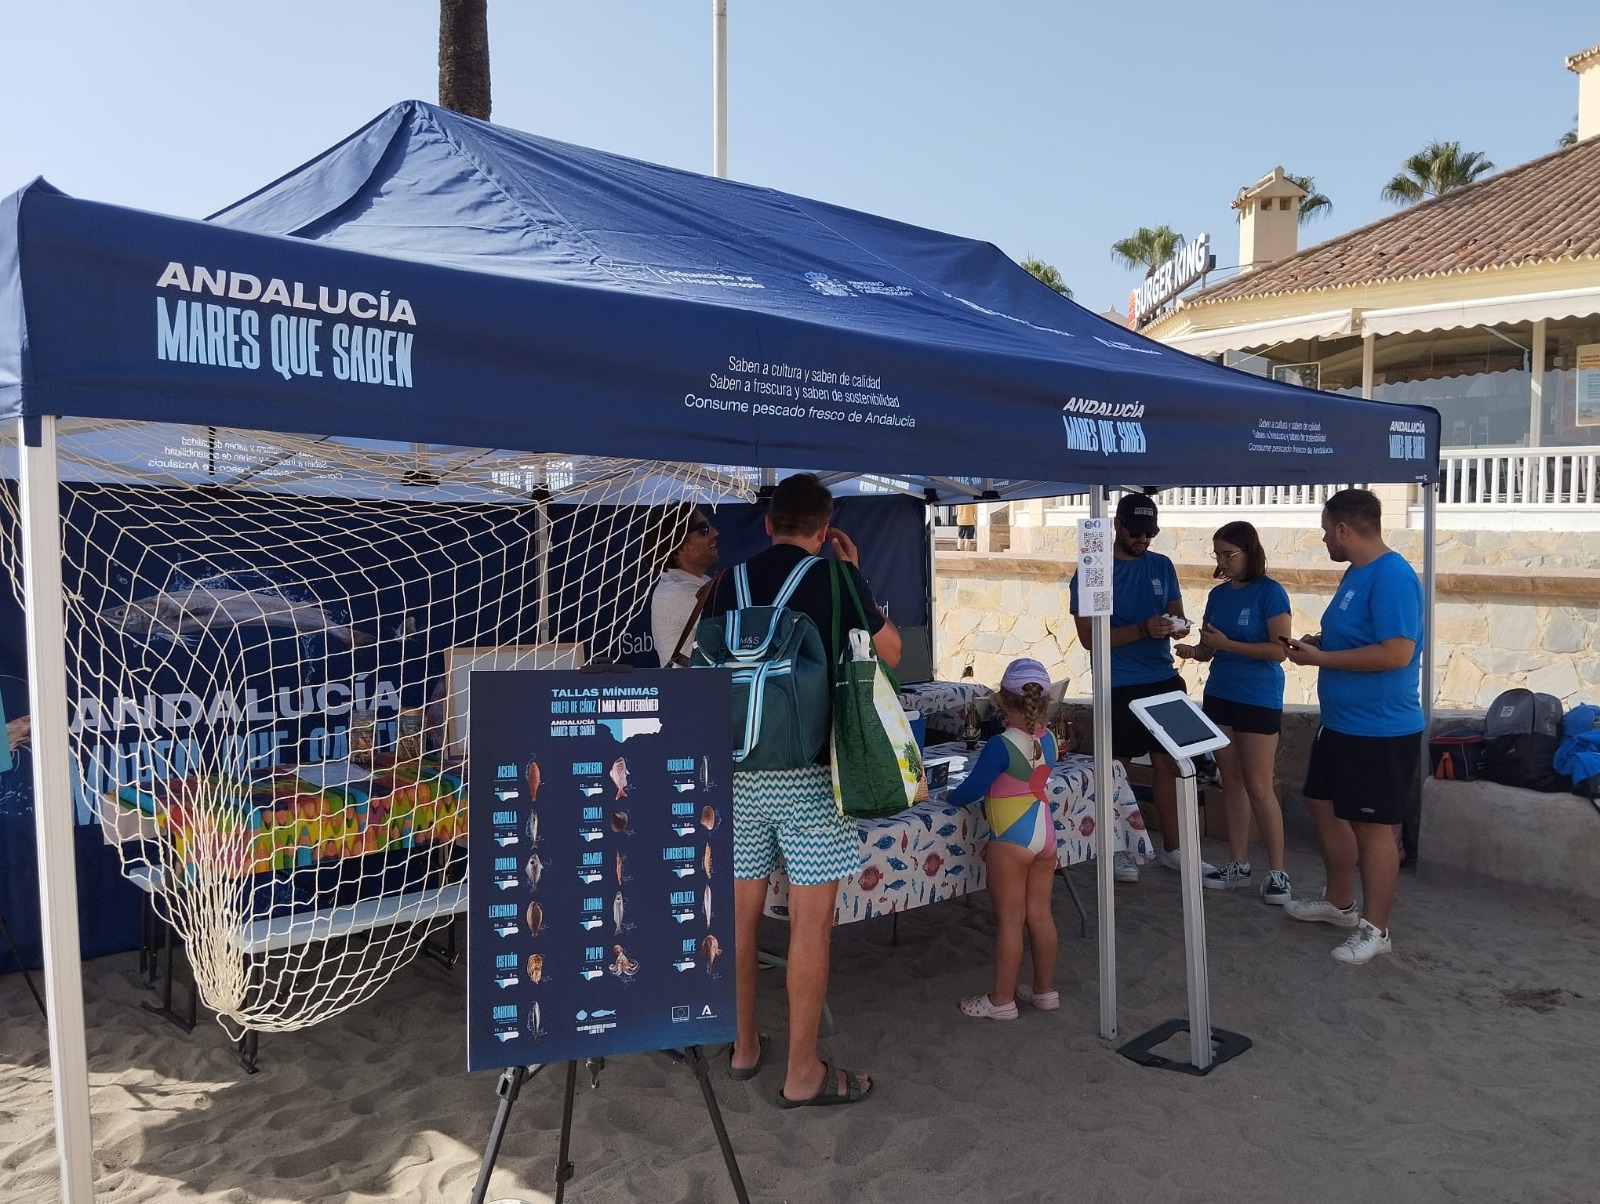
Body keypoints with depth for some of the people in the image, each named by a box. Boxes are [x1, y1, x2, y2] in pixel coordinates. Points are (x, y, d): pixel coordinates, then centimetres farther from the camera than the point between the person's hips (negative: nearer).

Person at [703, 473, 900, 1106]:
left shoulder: (729, 583, 5)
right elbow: (890, 653, 7)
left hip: (738, 769, 5)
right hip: (810, 772, -4)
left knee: (741, 912, 15)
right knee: (811, 922, 3)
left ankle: (743, 1046, 30)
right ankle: (803, 1074, 11)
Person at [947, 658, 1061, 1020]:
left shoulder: (1001, 745, -20)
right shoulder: (1049, 740, 1)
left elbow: (971, 790, -13)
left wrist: (951, 795, 6)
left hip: (1011, 840, -7)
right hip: (1045, 832, 7)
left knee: (1009, 920, 2)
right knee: (1040, 914, 16)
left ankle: (1001, 1000, 13)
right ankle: (1044, 990, 27)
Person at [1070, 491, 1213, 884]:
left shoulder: (1162, 566, 9)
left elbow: (1176, 612, 14)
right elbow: (1089, 636, -11)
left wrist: (1177, 625, -11)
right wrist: (1143, 629, -23)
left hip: (1164, 681, 5)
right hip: (1118, 687, -4)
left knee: (1168, 763, 8)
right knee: (1116, 767, 4)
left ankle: (1172, 847, 20)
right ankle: (1117, 849, 18)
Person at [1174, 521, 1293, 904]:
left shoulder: (1270, 593, -10)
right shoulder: (1218, 595, 10)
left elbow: (1279, 649, -16)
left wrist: (1227, 644, -21)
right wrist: (1194, 651, -8)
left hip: (1258, 700, -6)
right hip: (1219, 696, 6)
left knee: (1259, 787, -4)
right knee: (1231, 781, 11)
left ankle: (1277, 872, 7)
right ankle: (1238, 864, 19)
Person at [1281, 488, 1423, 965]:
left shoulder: (1392, 576, -21)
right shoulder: (1356, 572, 10)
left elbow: (1396, 653, -28)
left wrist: (1320, 658, -21)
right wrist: (1319, 642, 3)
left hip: (1380, 730, -10)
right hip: (1341, 723, 10)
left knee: (1373, 828, 1)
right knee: (1325, 806, 19)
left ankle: (1374, 929, 15)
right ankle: (1339, 902, 35)